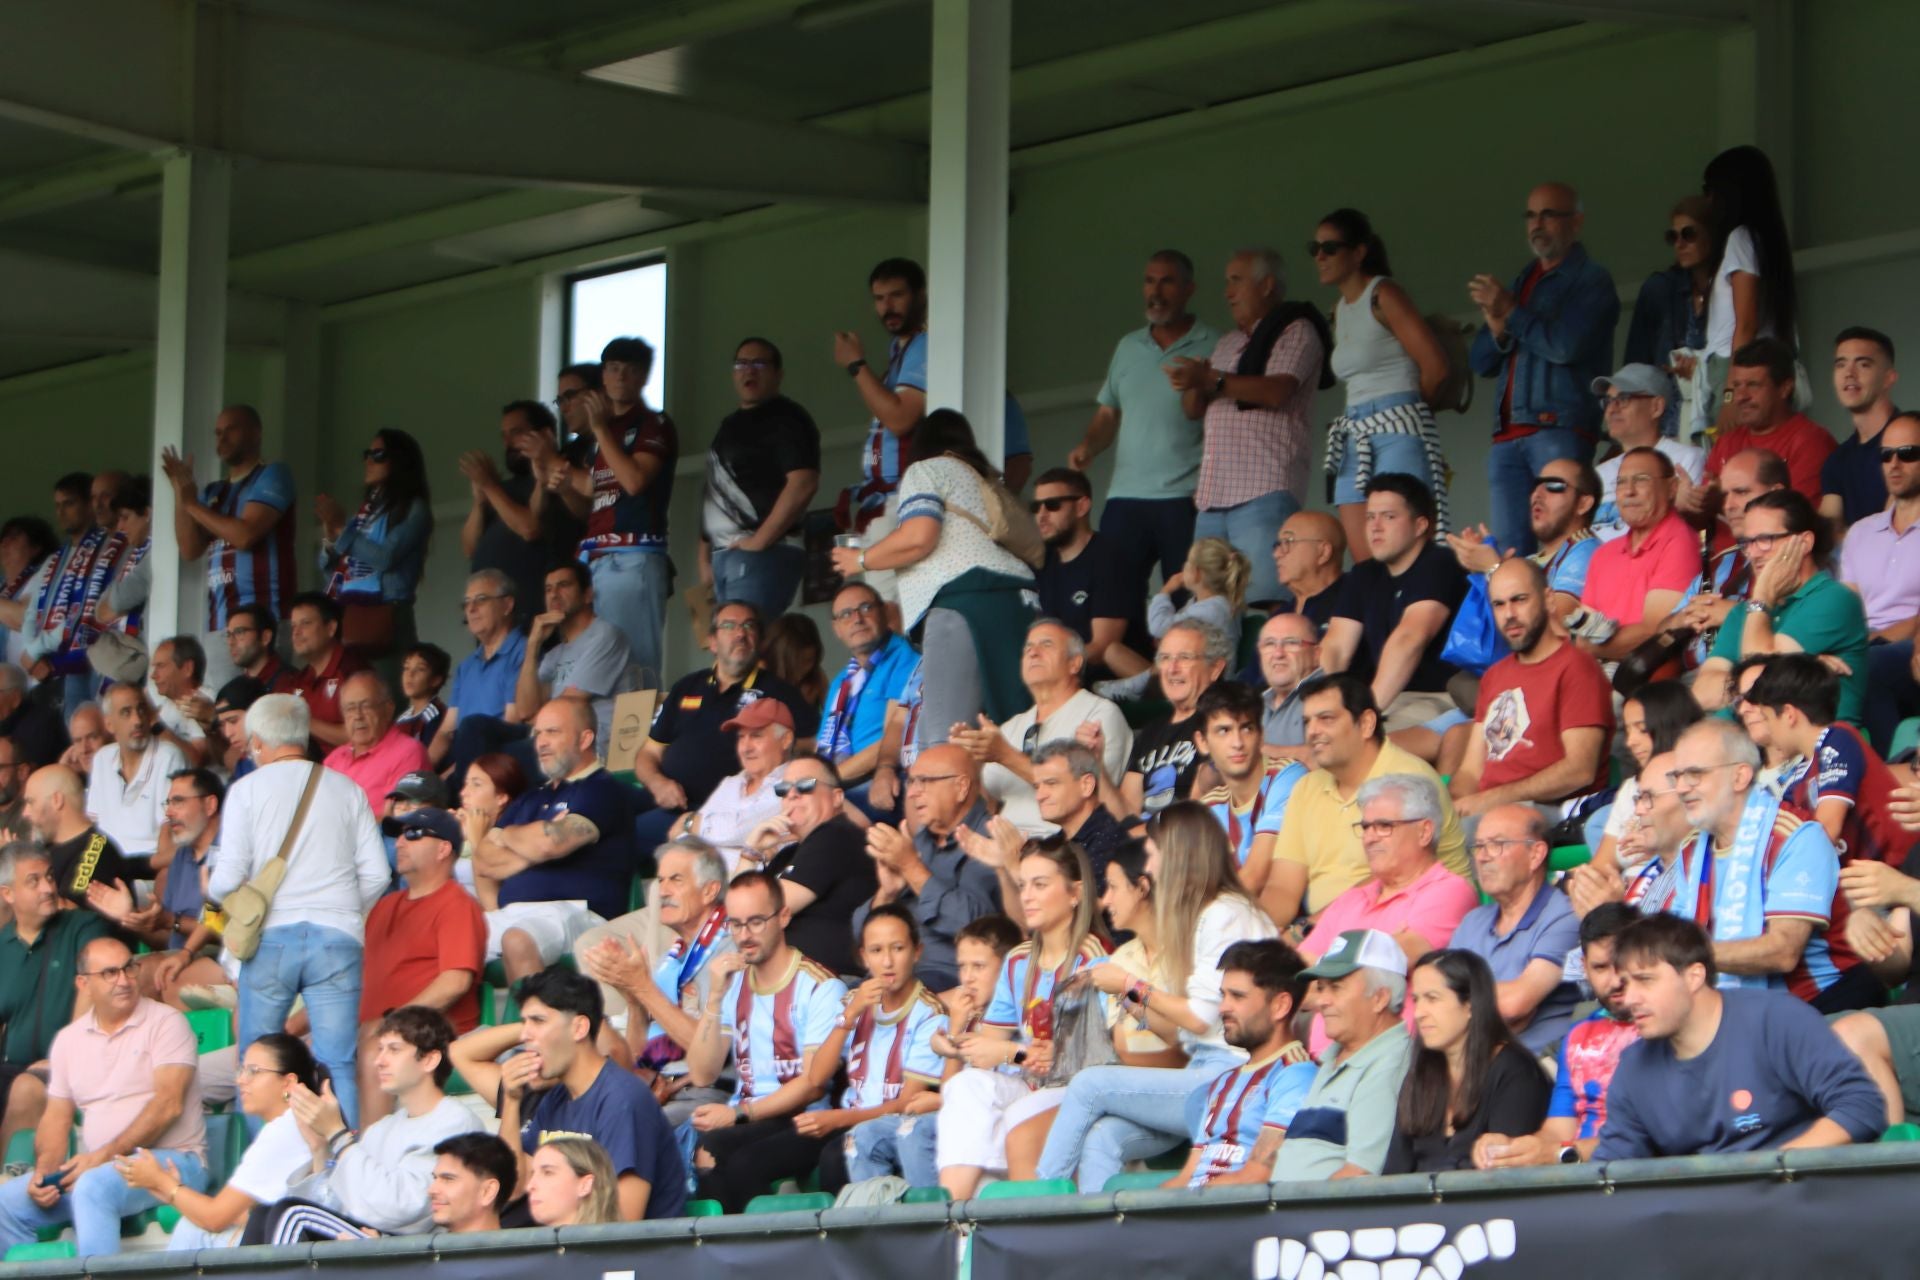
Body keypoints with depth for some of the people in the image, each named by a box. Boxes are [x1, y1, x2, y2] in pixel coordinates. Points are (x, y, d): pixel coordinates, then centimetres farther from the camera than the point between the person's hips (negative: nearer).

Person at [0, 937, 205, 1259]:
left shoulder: (165, 1023, -3)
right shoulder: (68, 1039, 15)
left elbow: (168, 1105, -13)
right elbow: (56, 1118, 15)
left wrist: (104, 1155, -19)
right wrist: (44, 1170, -6)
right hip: (97, 1165, 6)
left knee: (93, 1187, -36)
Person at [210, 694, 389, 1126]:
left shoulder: (248, 789, 2)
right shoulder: (346, 789, 10)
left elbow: (228, 878, -3)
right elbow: (376, 874, 6)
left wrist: (211, 886, 20)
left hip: (271, 934, -1)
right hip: (338, 938, 2)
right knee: (338, 1065, -2)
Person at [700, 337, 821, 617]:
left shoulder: (786, 419, -3)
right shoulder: (730, 425, 23)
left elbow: (804, 484, -17)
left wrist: (760, 541, -18)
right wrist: (705, 560, 16)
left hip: (762, 555, -9)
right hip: (722, 557, 9)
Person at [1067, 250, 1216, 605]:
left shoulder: (1213, 346, 4)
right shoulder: (1127, 347, 20)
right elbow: (1107, 415, 24)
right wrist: (1088, 445, 5)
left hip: (1185, 497, -4)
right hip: (1125, 496, 4)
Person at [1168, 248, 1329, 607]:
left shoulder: (1296, 331, 3)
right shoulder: (1227, 342, 26)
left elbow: (1276, 391, -12)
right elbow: (1193, 409, 21)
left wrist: (1211, 381, -17)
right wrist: (1193, 385, -2)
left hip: (1264, 492, -8)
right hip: (1214, 495, 8)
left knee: (1263, 601, -18)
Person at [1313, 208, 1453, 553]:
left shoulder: (1383, 295, -5)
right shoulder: (1340, 310, 19)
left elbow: (1435, 366, -10)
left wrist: (1408, 411, 6)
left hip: (1398, 434, -8)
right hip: (1356, 441, 8)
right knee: (1364, 562, 0)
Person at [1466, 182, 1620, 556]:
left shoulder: (1591, 280, 4)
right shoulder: (1523, 281, 25)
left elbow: (1566, 345, -12)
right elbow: (1481, 361, 21)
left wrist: (1512, 314, -5)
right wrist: (1497, 331, 0)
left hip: (1560, 430, -7)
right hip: (1509, 436, 7)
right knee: (1509, 550, -2)